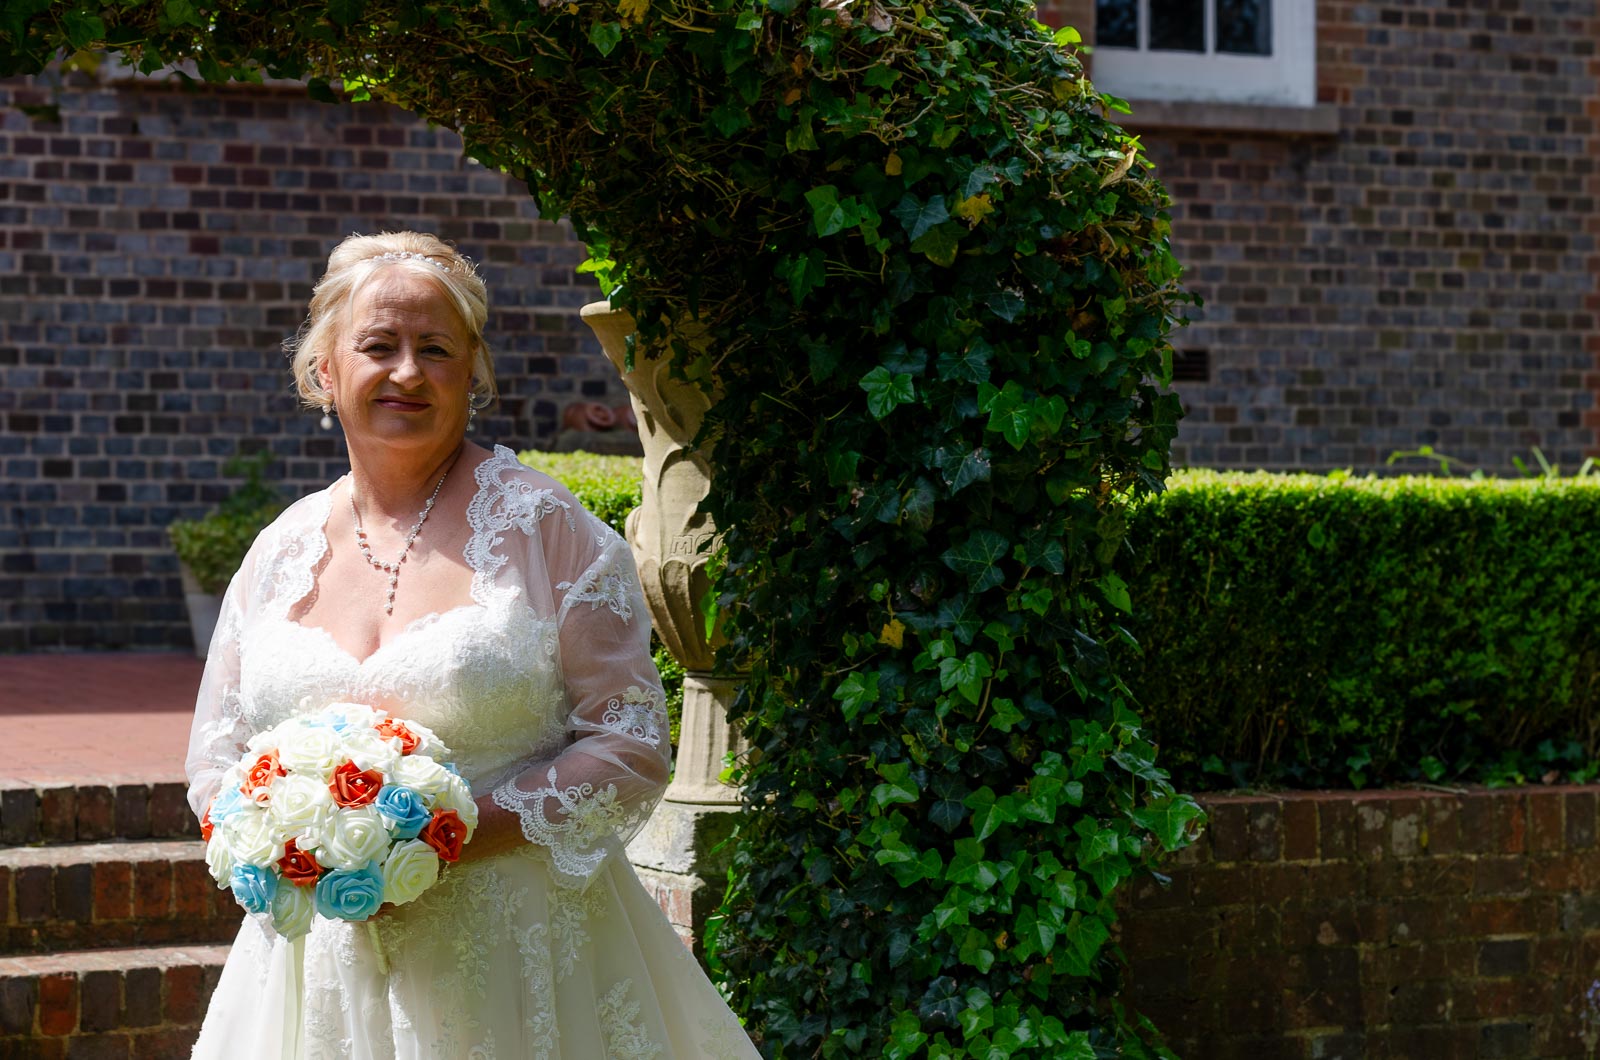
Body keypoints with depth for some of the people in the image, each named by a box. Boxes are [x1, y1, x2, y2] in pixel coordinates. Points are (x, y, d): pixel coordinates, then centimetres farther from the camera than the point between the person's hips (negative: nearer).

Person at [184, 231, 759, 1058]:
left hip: (517, 957, -3)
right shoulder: (283, 552, 7)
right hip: (328, 960, 3)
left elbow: (631, 748, -8)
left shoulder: (540, 525, -5)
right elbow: (215, 763, 13)